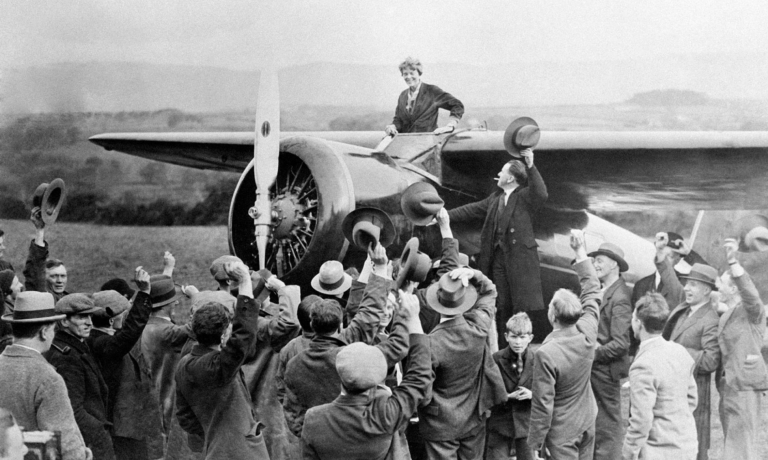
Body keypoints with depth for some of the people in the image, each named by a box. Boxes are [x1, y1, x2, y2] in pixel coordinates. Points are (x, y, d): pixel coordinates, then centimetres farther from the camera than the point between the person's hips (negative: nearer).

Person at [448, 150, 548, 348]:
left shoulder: (525, 197, -4)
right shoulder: (495, 199, 17)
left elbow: (541, 194, -25)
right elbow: (471, 210, 23)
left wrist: (531, 167, -32)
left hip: (520, 259, -6)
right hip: (498, 258, 6)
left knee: (523, 306, -4)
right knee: (502, 307, 10)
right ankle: (503, 349, 17)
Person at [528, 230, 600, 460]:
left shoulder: (546, 354, -29)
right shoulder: (587, 332, -13)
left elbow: (543, 404, -23)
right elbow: (592, 290, 3)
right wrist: (580, 250, 6)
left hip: (562, 431, -6)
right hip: (587, 422, 6)